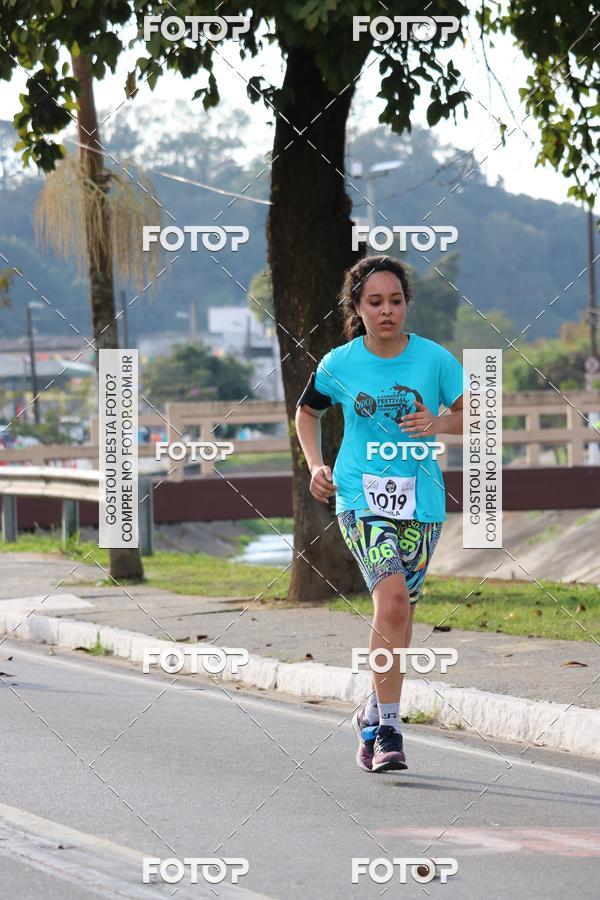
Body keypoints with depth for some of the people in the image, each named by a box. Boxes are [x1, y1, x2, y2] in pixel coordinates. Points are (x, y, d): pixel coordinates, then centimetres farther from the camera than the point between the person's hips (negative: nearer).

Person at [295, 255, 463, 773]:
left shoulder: (434, 359, -2)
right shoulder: (340, 364, 0)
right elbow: (307, 412, 18)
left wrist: (438, 425, -16)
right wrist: (316, 465, 4)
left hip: (420, 498, 2)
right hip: (361, 496, -2)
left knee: (400, 612, 7)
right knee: (392, 599, -21)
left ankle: (376, 713, 29)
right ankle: (387, 729, -17)